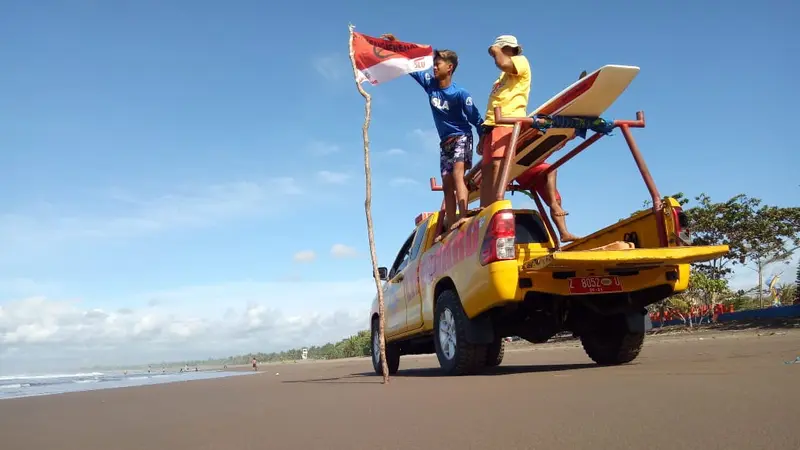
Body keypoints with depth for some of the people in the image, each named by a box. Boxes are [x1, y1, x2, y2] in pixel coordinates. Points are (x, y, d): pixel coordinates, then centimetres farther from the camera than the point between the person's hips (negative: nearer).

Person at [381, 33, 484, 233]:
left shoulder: (460, 93, -16)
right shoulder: (430, 84, 0)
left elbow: (477, 119, -13)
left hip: (461, 138, -6)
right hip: (445, 141, 6)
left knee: (457, 174, -27)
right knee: (447, 184, 1)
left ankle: (463, 218, -40)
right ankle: (450, 227, -1)